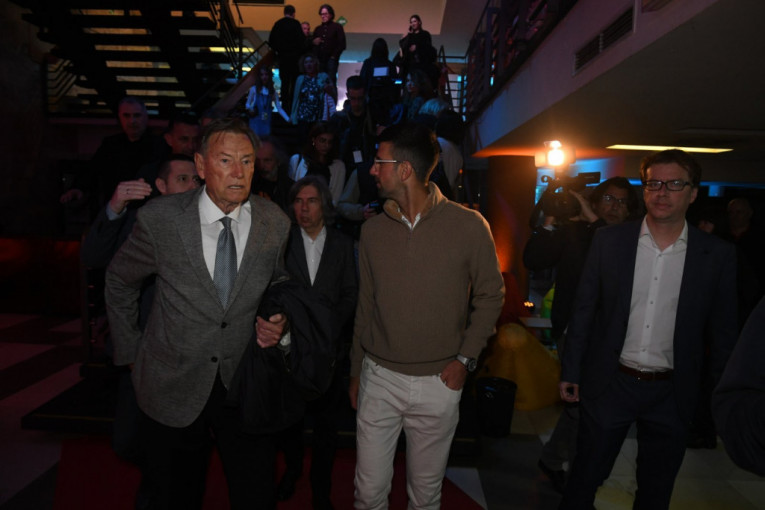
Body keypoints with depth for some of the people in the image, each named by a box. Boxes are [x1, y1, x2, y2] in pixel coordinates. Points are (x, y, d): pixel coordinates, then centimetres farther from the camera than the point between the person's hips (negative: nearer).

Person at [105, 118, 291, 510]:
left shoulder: (275, 223, -8)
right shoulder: (159, 219, -14)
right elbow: (119, 281, 3)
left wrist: (279, 322, -7)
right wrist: (129, 350, 6)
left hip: (245, 386, 1)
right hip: (172, 387, -1)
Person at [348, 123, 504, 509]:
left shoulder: (468, 225, -9)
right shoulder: (373, 230, 0)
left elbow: (490, 294, 1)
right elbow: (365, 304, 8)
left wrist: (465, 359, -6)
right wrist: (356, 371, 13)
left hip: (438, 381, -2)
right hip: (378, 377, 2)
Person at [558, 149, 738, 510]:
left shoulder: (717, 255, -3)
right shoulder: (608, 240, -5)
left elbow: (722, 332, 2)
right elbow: (583, 310, -1)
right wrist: (570, 372, 0)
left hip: (672, 394, 1)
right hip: (609, 384, -1)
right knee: (584, 479, 13)